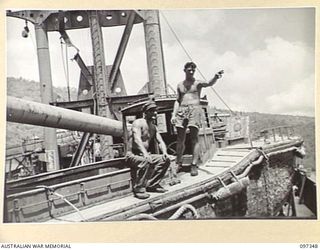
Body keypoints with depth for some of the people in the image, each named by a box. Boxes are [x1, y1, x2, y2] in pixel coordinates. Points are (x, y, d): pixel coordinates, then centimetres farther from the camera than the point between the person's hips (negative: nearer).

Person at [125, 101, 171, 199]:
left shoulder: (154, 127, 14)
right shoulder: (138, 123, -11)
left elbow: (160, 141, 7)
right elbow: (137, 140, -26)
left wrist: (165, 153, -16)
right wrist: (145, 154, -42)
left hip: (146, 155, 8)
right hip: (132, 155, -8)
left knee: (166, 159, -8)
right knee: (146, 161, -38)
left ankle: (152, 184, -1)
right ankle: (138, 189, -26)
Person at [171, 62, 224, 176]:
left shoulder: (198, 83, 6)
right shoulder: (180, 85, 18)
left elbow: (209, 84, -15)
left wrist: (215, 78, -37)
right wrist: (174, 114, 7)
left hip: (194, 110, -3)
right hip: (181, 110, 4)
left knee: (194, 138, -9)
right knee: (180, 139, 2)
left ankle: (194, 165, -10)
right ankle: (178, 163, 11)